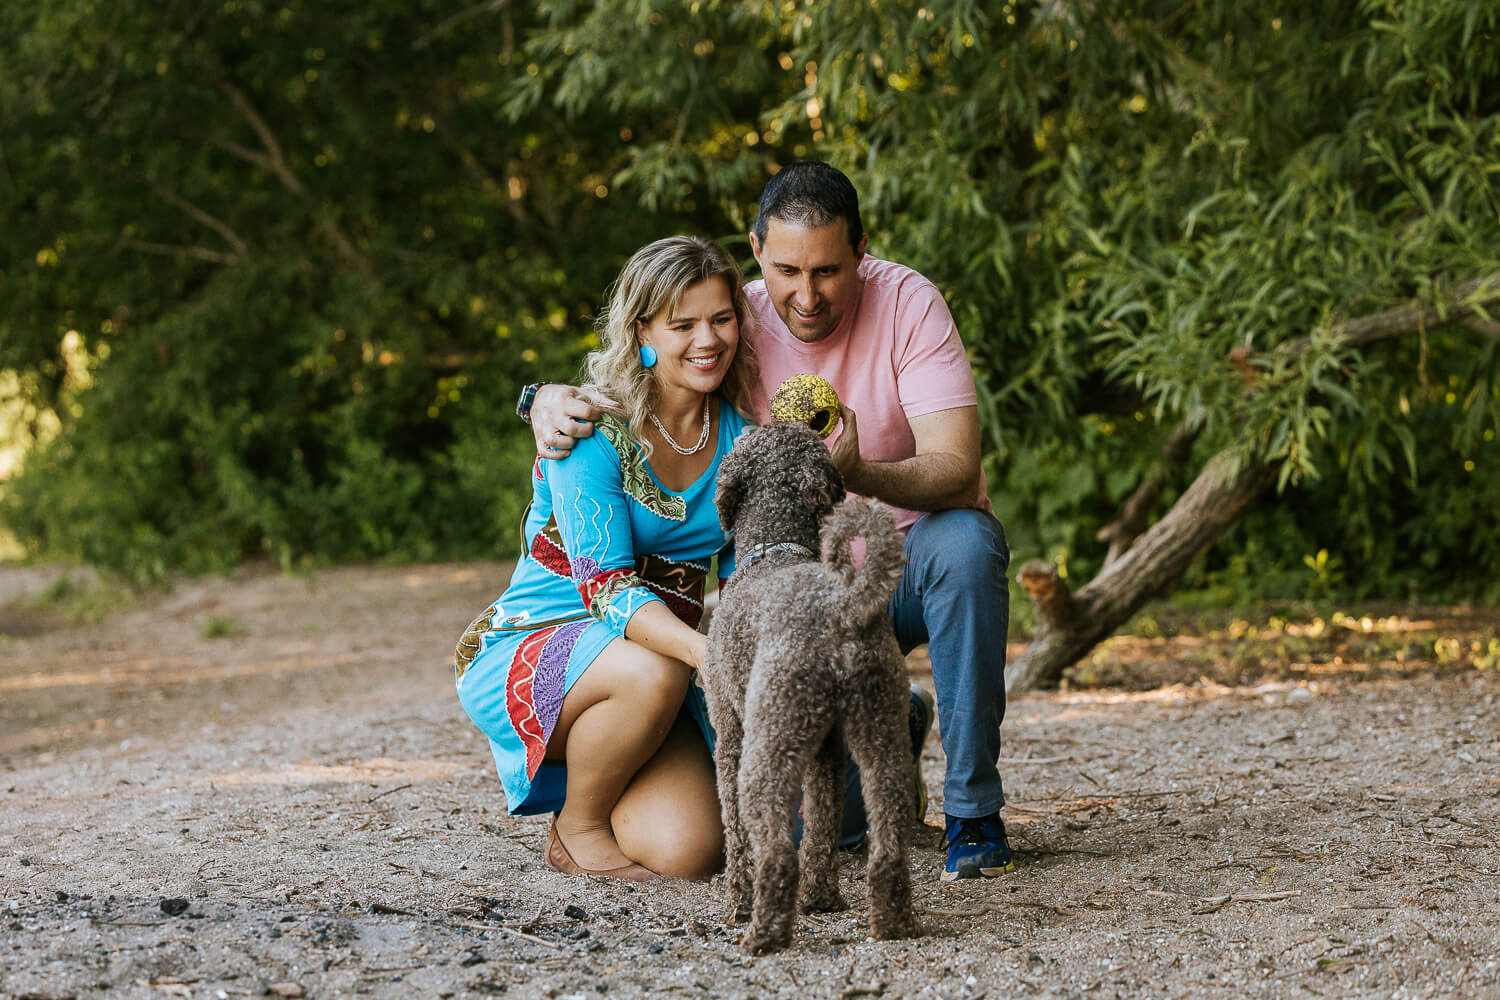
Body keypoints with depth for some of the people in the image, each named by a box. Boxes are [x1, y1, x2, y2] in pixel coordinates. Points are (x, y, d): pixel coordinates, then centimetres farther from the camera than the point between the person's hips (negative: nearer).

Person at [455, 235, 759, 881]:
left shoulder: (739, 435, 1)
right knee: (652, 673, -38)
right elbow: (606, 587, -27)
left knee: (689, 852, -21)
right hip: (526, 649, -4)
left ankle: (603, 798, 16)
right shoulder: (594, 431, -16)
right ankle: (576, 823, -9)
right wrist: (710, 653, -44)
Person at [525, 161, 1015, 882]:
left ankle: (974, 812, -23)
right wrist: (551, 400, -26)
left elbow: (957, 471, -26)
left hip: (911, 550, -1)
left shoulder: (906, 303, -17)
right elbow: (613, 394, -2)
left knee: (963, 540, -38)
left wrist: (857, 474, -46)